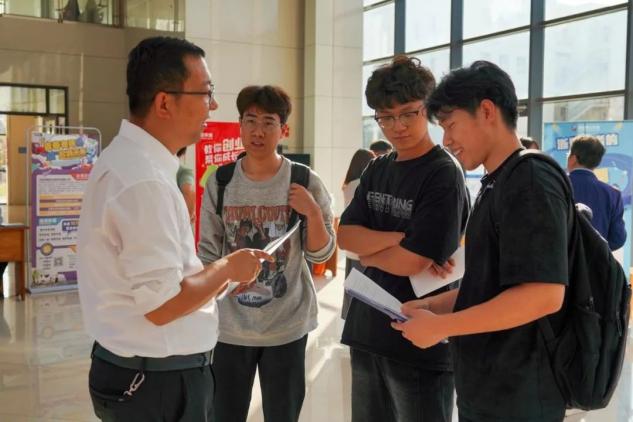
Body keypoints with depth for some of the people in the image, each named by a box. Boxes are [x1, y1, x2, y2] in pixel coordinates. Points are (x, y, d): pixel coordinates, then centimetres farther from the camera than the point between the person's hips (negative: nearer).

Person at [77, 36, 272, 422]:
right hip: (159, 382, -9)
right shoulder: (145, 180, -25)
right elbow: (162, 305, -25)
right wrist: (227, 269, -11)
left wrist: (219, 274, 8)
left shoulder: (128, 159, 5)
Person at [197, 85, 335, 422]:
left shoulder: (305, 181, -8)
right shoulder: (219, 183, -4)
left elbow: (321, 255, -5)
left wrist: (313, 212, -20)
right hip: (230, 324, 1)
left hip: (287, 324, -1)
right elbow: (208, 252, 4)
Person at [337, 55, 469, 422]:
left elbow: (411, 262, -20)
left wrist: (367, 251, -3)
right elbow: (345, 236, -2)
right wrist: (401, 238, -16)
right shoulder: (377, 170, 8)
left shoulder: (444, 174, -14)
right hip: (368, 329, 7)